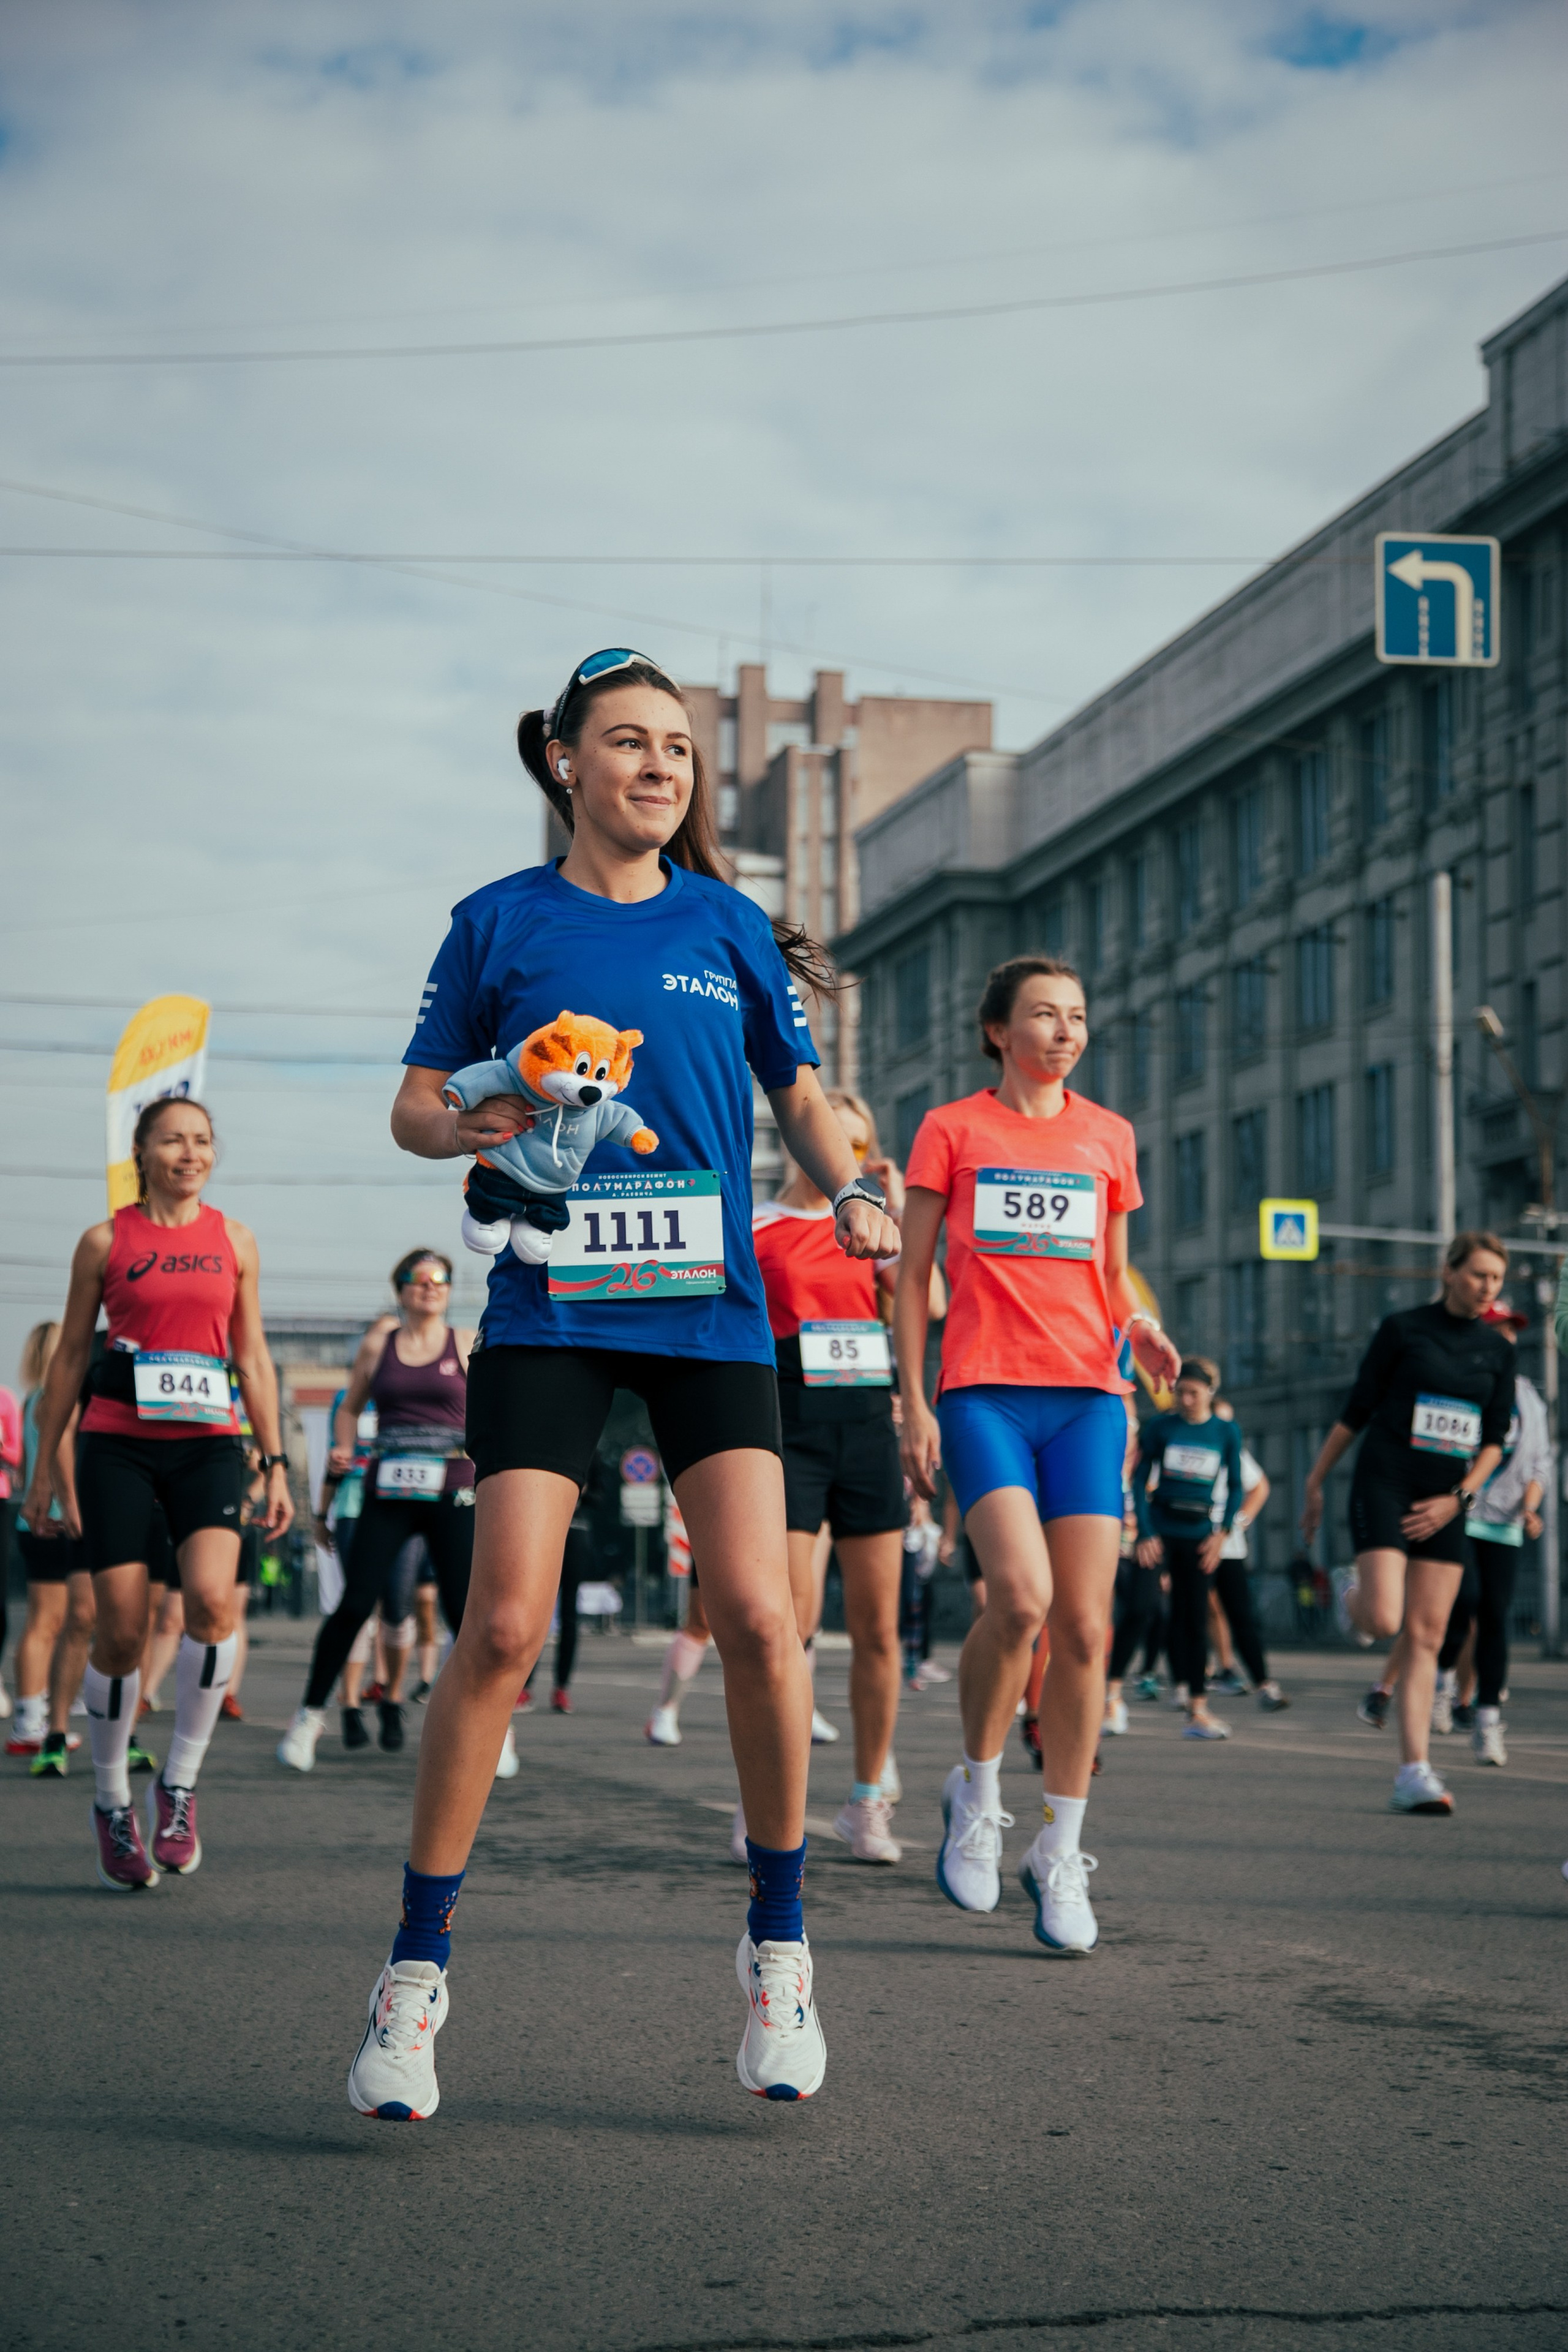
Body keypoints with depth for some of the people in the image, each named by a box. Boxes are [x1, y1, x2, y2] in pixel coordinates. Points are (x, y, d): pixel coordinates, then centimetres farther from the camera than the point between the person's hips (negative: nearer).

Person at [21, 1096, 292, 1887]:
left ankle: (178, 1784, -6)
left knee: (212, 1598, -22)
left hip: (207, 1442, 1)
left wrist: (275, 1462, 9)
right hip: (117, 1443, -1)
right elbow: (70, 1356, 9)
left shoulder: (234, 1240, 12)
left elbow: (253, 1356, 15)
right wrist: (42, 1470, 8)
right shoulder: (104, 1241, 6)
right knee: (122, 1633, -4)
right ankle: (112, 1805, 16)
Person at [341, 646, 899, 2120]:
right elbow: (413, 1107, 8)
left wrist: (850, 1195, -1)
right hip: (546, 1314, -1)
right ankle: (415, 1971, 2)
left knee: (756, 1615, -10)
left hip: (711, 1312, 2)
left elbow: (799, 1094, 18)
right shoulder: (500, 922, 6)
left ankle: (777, 1943, 8)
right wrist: (465, 1123, -15)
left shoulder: (727, 927, 11)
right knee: (503, 1625, -11)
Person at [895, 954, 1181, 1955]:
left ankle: (1061, 1855, 7)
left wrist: (1142, 1330, -1)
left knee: (1085, 1626, -4)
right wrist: (914, 1404, -1)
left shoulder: (1108, 1137, 15)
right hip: (983, 1389, -3)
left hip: (1086, 1393, 3)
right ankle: (977, 1791, 1)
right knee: (1021, 1594, -23)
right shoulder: (951, 1129, 7)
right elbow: (912, 1274, 7)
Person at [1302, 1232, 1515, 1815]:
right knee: (1383, 1621, -19)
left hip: (1445, 1503, 4)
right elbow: (1356, 1411, 4)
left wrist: (1459, 1497, -4)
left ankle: (1414, 1772, -1)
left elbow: (1495, 1438, 10)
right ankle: (1352, 1595, 19)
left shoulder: (1497, 1350, 10)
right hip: (1384, 1483, -4)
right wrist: (1316, 1482, 5)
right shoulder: (1404, 1329, -1)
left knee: (1427, 1635, -1)